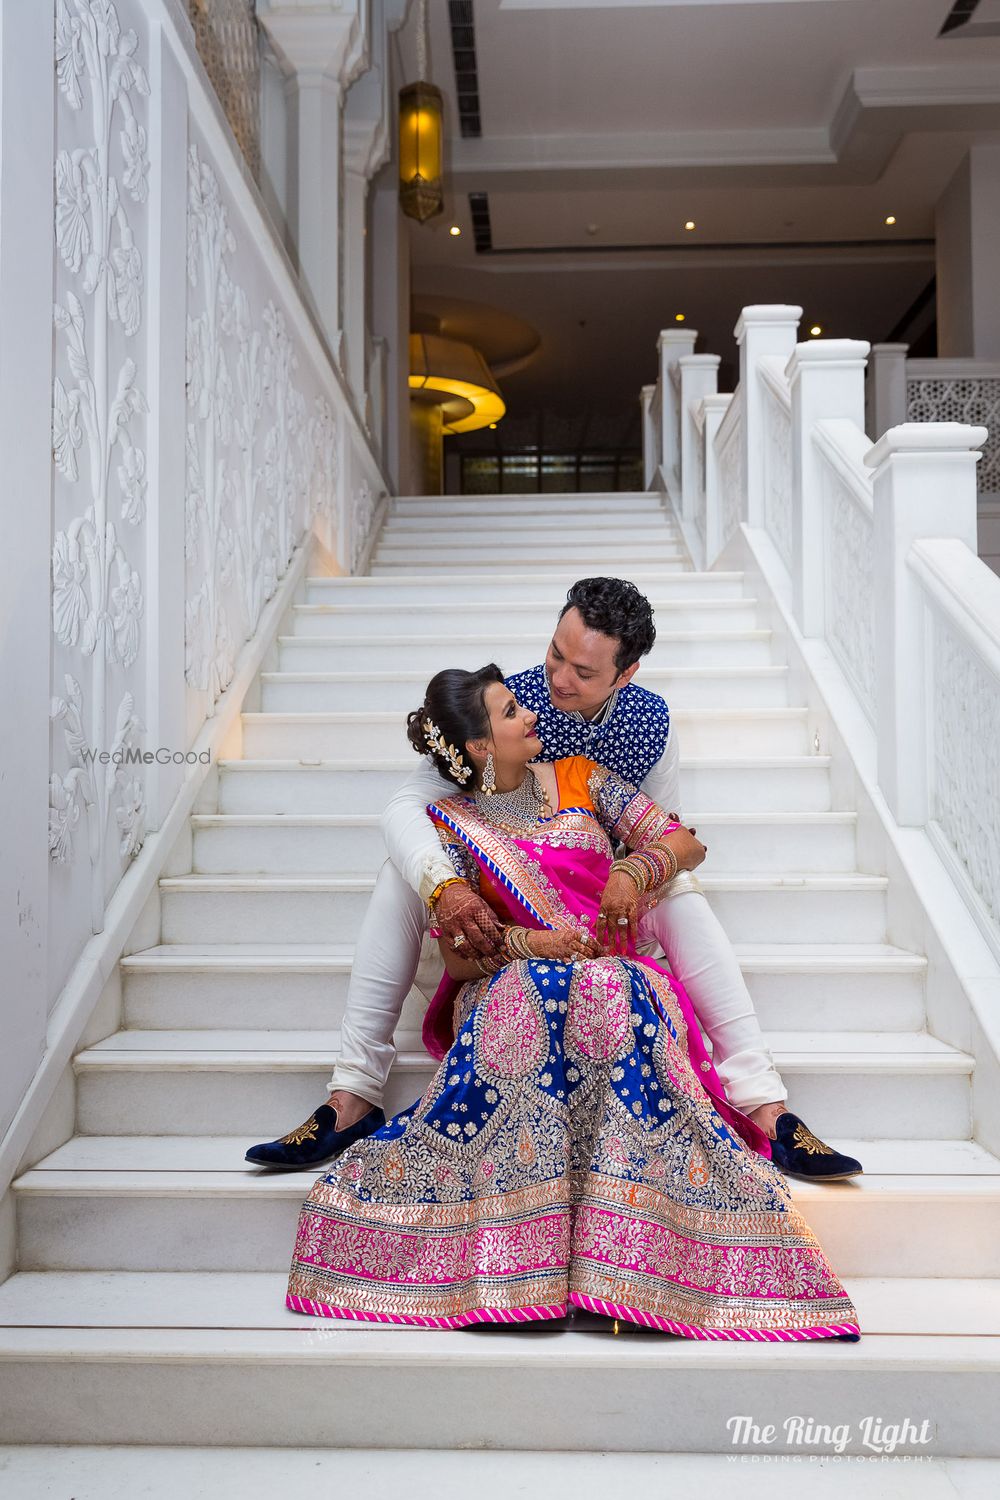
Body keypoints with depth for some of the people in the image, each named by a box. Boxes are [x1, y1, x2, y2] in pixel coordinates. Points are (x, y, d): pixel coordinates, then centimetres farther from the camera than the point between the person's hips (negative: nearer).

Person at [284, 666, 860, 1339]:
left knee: (613, 993, -35)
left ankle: (623, 1256, -38)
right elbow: (457, 955, -2)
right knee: (524, 992, -38)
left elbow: (682, 839, 10)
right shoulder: (452, 824, 4)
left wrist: (634, 868, -10)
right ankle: (520, 1257, -36)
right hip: (510, 988, -1)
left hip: (617, 976, 2)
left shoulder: (580, 777, 12)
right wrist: (530, 943, -20)